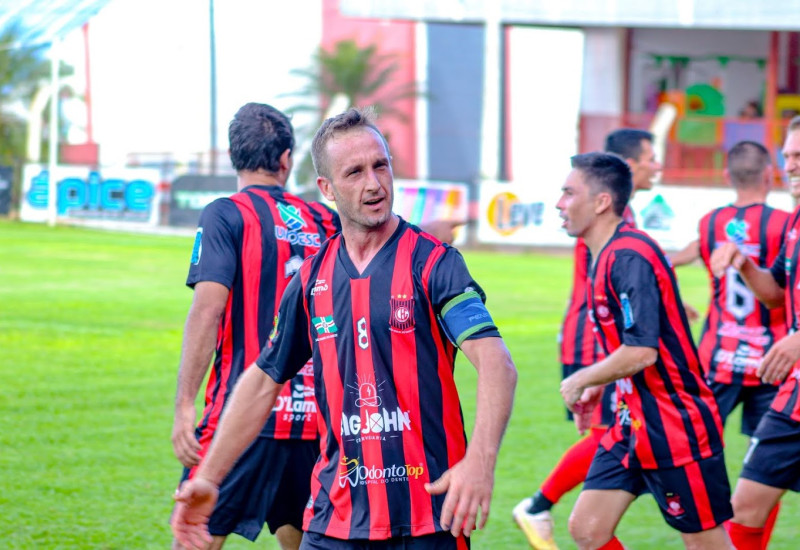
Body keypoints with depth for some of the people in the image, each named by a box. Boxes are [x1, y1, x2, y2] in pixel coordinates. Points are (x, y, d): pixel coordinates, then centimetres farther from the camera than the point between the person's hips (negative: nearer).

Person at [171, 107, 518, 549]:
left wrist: (480, 462, -33)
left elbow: (496, 363, -17)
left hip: (429, 514, -4)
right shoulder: (312, 279, 9)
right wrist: (208, 477, 17)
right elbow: (264, 380, 19)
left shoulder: (433, 263, -6)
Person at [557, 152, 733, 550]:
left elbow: (642, 352, -27)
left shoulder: (629, 256, -20)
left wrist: (580, 381, -14)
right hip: (632, 423, 10)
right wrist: (597, 387, 15)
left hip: (674, 427, -10)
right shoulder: (604, 257, 10)